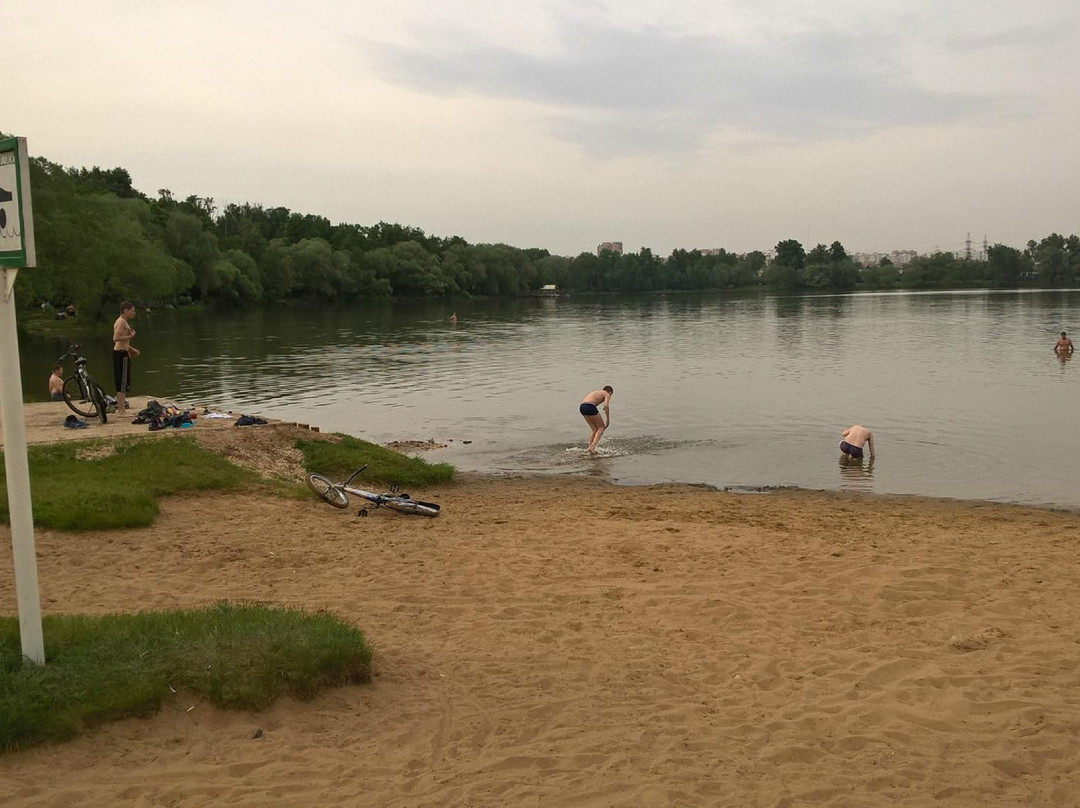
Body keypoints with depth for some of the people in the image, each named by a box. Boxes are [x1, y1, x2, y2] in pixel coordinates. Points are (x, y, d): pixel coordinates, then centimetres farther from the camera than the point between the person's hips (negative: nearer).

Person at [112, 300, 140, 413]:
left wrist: (132, 349, 19)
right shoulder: (122, 322, -13)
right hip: (121, 354, -11)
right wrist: (130, 336, -17)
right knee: (123, 383, -9)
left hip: (120, 352, 11)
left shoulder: (122, 322, 19)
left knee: (123, 383, 15)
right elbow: (116, 338, -25)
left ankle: (120, 408, 20)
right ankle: (121, 410, -8)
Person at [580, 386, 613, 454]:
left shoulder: (596, 392, 34)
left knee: (595, 430, 17)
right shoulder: (607, 394, 13)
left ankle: (590, 450, 10)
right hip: (590, 407, -7)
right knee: (601, 427, 8)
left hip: (582, 407, 7)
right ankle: (592, 447, -9)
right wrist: (608, 420, 0)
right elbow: (606, 406, -7)